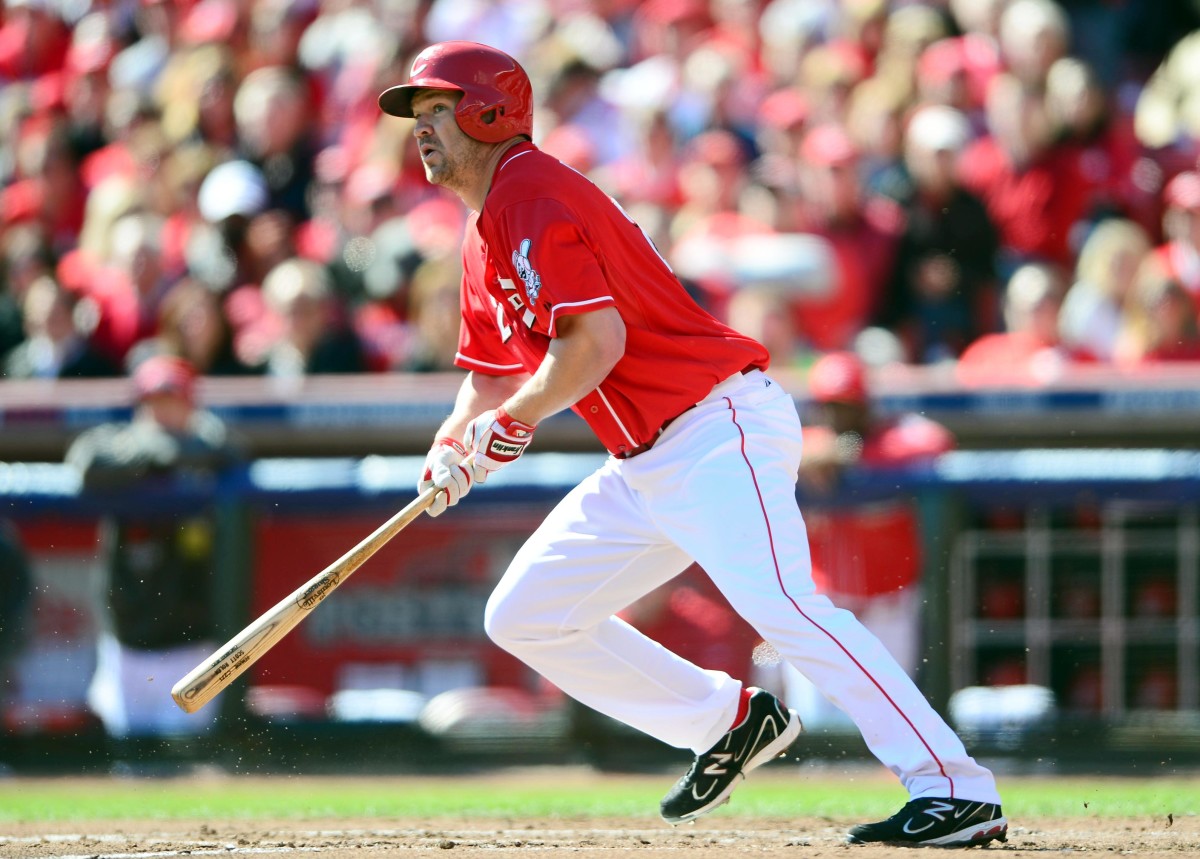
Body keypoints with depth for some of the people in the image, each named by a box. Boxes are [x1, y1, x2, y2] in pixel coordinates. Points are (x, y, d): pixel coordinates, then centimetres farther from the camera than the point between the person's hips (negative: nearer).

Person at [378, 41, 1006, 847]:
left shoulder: (532, 195, -11)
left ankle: (955, 790, -34)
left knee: (778, 603, -28)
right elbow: (492, 372, 27)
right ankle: (728, 723, 15)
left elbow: (595, 342, -21)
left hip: (719, 426, -11)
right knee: (524, 616, 12)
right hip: (646, 469, 11)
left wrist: (512, 420, -8)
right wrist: (454, 448, 6)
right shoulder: (486, 237, 20)